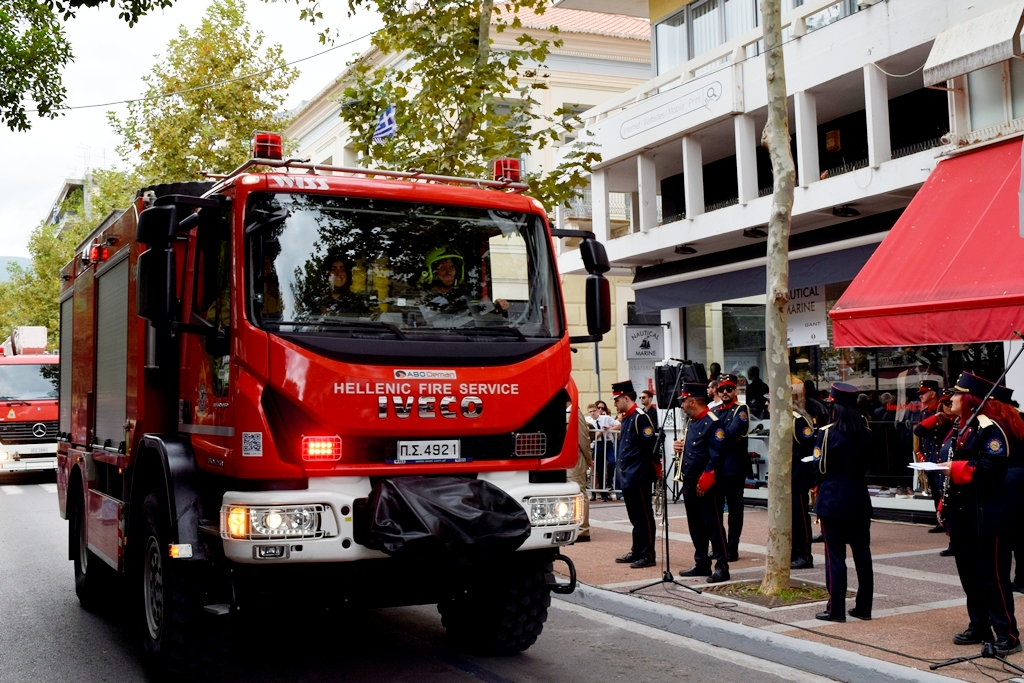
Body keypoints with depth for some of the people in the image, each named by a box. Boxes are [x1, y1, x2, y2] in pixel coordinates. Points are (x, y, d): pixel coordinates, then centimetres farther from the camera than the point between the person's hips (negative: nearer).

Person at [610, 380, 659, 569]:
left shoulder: (640, 417, -14)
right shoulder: (627, 419, 15)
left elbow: (653, 444, -16)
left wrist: (656, 467, -9)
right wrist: (623, 464, 15)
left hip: (639, 478, -9)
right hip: (628, 477, 9)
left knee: (644, 518, -3)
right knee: (635, 518, 15)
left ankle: (648, 555, 1)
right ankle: (637, 552, 23)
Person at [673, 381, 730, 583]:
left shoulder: (712, 423, -14)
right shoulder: (691, 423, 14)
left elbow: (716, 455, -18)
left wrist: (704, 481, -19)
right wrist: (679, 447, 4)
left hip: (706, 485, -9)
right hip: (690, 483, 9)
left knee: (713, 525, -4)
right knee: (696, 526, 14)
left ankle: (722, 567, 1)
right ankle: (702, 564, 23)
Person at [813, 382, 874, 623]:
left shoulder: (827, 433, -12)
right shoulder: (865, 434, 3)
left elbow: (820, 467, -8)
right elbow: (866, 465, 13)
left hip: (833, 501, -5)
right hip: (860, 500, 5)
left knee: (835, 555, 0)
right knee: (862, 553, 10)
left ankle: (836, 609, 3)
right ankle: (864, 607, 17)